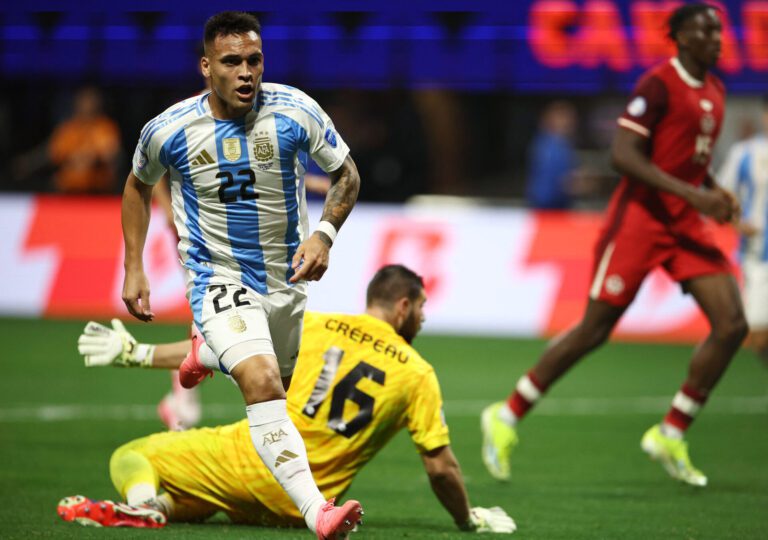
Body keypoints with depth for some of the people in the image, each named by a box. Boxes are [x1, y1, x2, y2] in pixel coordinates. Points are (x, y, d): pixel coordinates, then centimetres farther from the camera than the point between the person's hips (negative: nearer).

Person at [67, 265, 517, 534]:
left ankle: (146, 503, -24)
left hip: (250, 457, -1)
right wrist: (470, 520, 20)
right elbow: (441, 467, 2)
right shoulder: (419, 376, 3)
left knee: (130, 457, 15)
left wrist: (136, 352, 12)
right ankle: (166, 507, -12)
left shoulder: (316, 326, 4)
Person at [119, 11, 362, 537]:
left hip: (287, 278, 4)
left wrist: (324, 233, -18)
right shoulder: (169, 130, -15)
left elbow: (346, 174, 0)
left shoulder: (295, 111, -14)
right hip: (219, 278, -3)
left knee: (279, 384, 20)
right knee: (262, 383, -27)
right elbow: (138, 186, 7)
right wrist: (134, 269, 3)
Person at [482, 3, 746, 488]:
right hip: (640, 216, -7)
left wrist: (716, 193, 5)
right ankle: (507, 417, 9)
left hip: (687, 223, 7)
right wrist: (692, 194, -24)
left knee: (732, 325, -6)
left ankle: (671, 435, 4)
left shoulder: (715, 91, 12)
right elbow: (623, 155, -20)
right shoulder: (658, 84, -13)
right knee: (595, 329, -6)